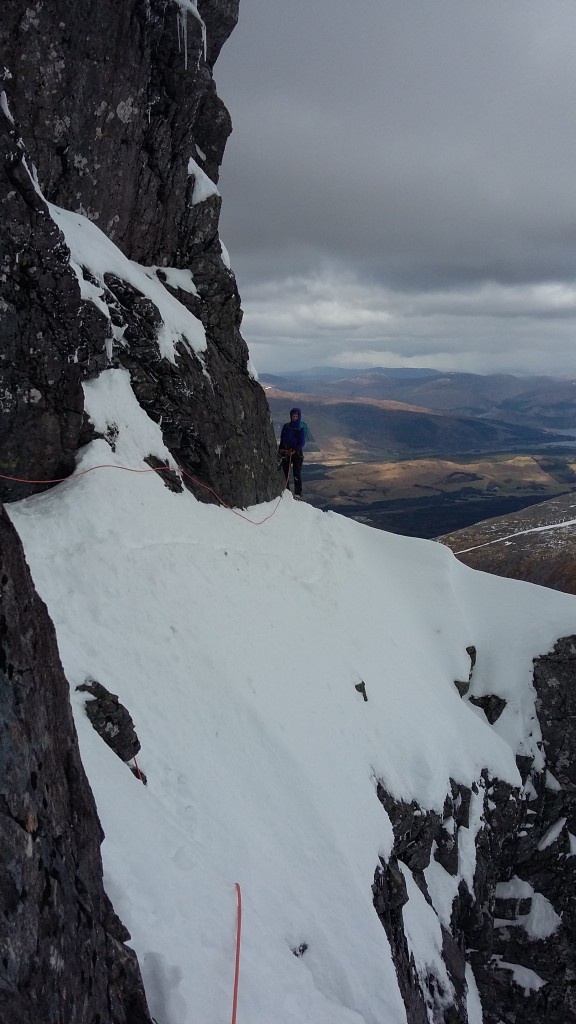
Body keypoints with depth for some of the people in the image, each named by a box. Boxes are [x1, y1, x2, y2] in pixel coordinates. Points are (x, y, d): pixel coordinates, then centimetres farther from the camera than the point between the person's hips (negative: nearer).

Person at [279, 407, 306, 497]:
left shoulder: (301, 429, -1)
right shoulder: (286, 426, 11)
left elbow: (302, 443, -10)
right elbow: (282, 439, 14)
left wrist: (295, 450, -23)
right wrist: (280, 449, 3)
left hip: (297, 453, -4)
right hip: (285, 452, 4)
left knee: (297, 474, -6)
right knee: (285, 472, 5)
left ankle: (298, 493, -2)